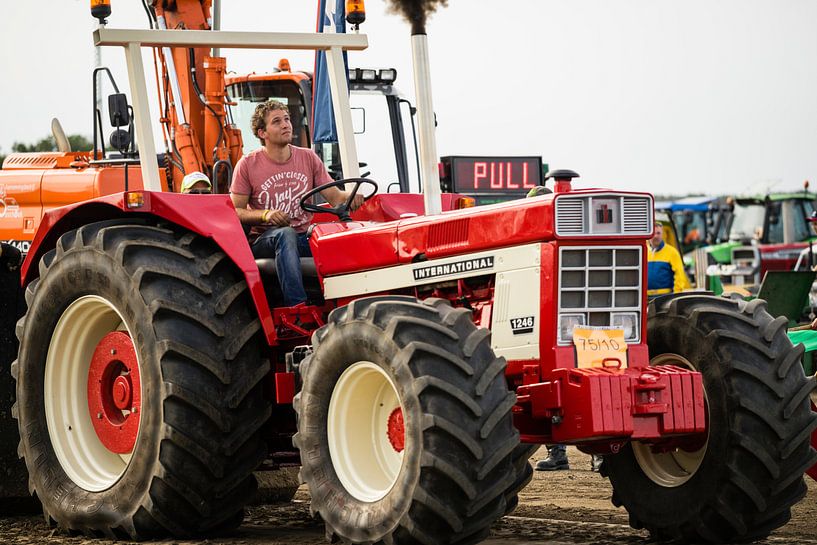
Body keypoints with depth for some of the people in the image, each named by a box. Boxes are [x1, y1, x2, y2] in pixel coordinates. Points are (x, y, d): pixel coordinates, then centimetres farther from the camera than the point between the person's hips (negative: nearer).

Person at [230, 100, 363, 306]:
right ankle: (297, 307, -50)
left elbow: (334, 197, 5)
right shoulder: (248, 164, 2)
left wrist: (349, 197, -19)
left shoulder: (308, 158, 11)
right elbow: (236, 212, -1)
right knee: (286, 234, -38)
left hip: (304, 238, 3)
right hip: (264, 240, -3)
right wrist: (266, 215, -20)